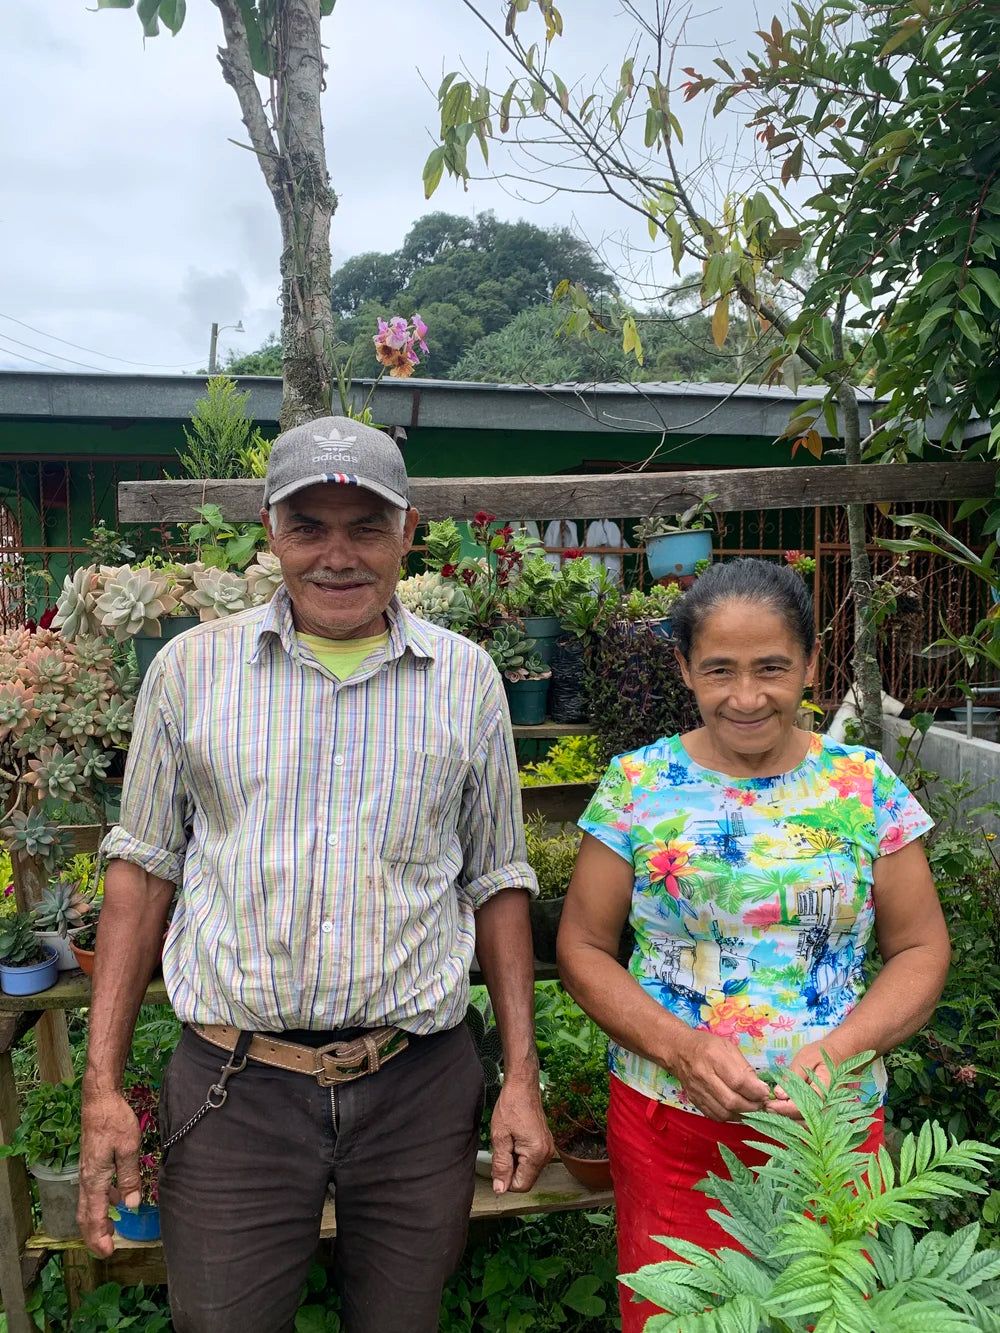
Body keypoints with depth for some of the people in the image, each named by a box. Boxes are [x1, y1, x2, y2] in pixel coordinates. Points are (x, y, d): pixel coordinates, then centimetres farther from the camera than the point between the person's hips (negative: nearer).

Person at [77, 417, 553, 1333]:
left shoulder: (466, 679, 0)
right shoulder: (192, 667, -1)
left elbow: (497, 882, 5)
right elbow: (144, 868, 4)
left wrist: (522, 1078, 3)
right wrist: (103, 1083, 1)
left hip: (419, 1086, 1)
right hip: (234, 1088, 0)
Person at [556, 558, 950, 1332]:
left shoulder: (865, 786, -2)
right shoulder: (638, 784, -5)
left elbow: (920, 950, 2)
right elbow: (584, 948, -2)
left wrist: (840, 1047, -14)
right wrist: (680, 1047, -16)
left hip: (832, 1119, 1)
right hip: (668, 1124, 0)